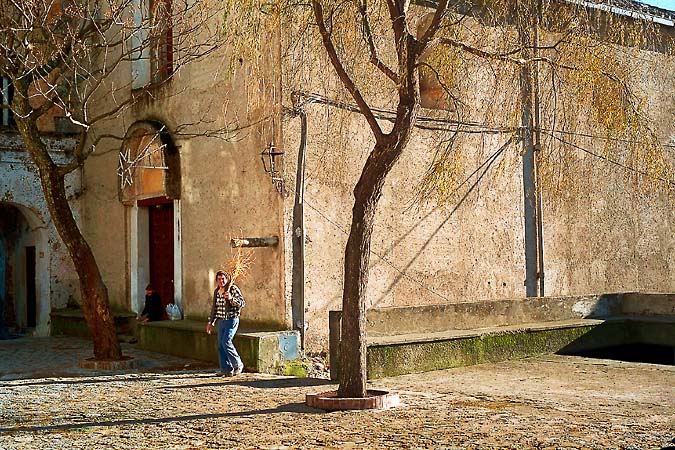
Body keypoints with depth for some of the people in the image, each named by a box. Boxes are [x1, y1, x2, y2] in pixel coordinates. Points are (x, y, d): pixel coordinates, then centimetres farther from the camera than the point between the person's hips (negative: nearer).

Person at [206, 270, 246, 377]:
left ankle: (238, 364, 0)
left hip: (232, 320, -7)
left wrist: (231, 298, -28)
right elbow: (214, 307, 21)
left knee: (226, 342, -16)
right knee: (220, 345, 4)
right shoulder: (217, 291, 12)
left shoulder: (233, 289, -9)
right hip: (221, 321, 7)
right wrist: (211, 322, 22)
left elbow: (242, 303, -12)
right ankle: (226, 369, 9)